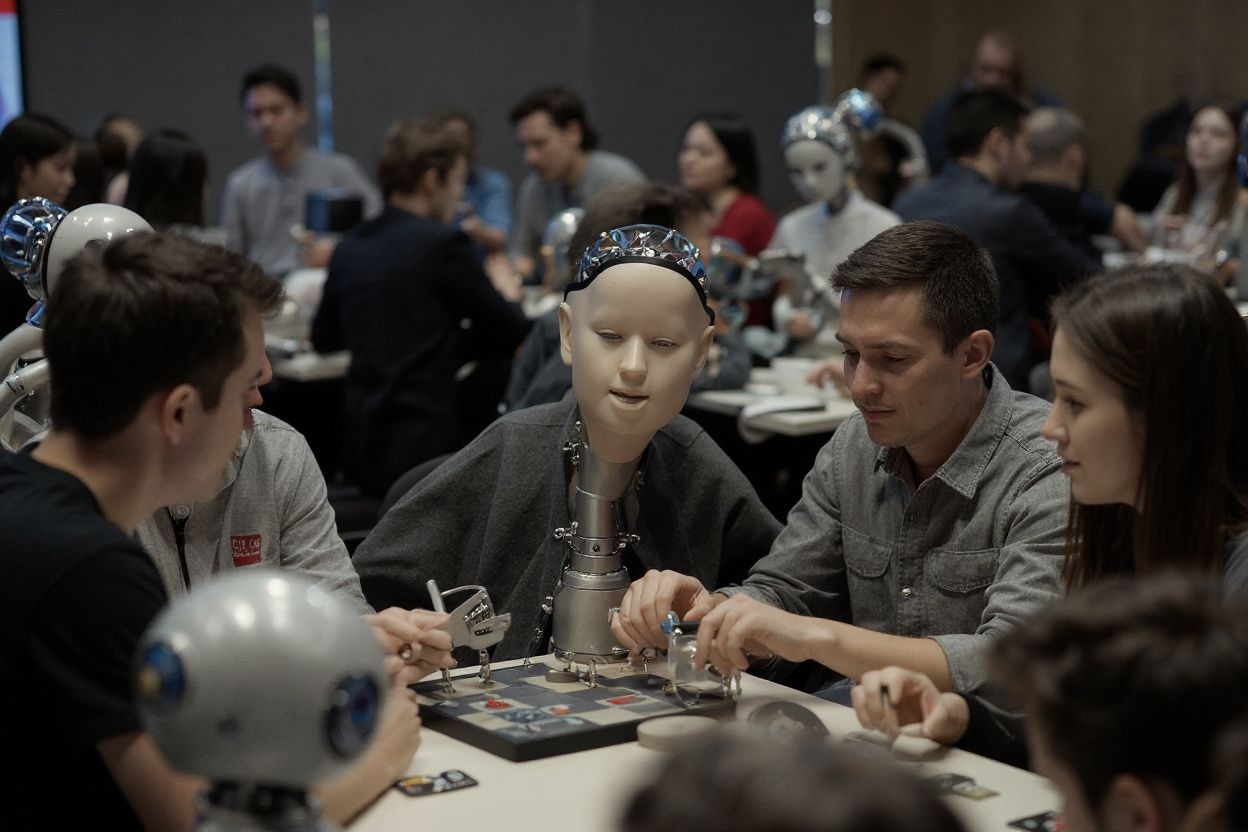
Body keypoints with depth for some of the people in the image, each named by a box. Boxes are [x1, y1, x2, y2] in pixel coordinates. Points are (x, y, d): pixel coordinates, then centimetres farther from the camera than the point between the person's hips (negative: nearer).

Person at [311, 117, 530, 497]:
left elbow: (323, 338, 22)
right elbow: (512, 333, -3)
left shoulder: (349, 248, 7)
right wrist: (507, 293, 17)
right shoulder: (444, 243, -12)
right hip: (420, 453, -7)